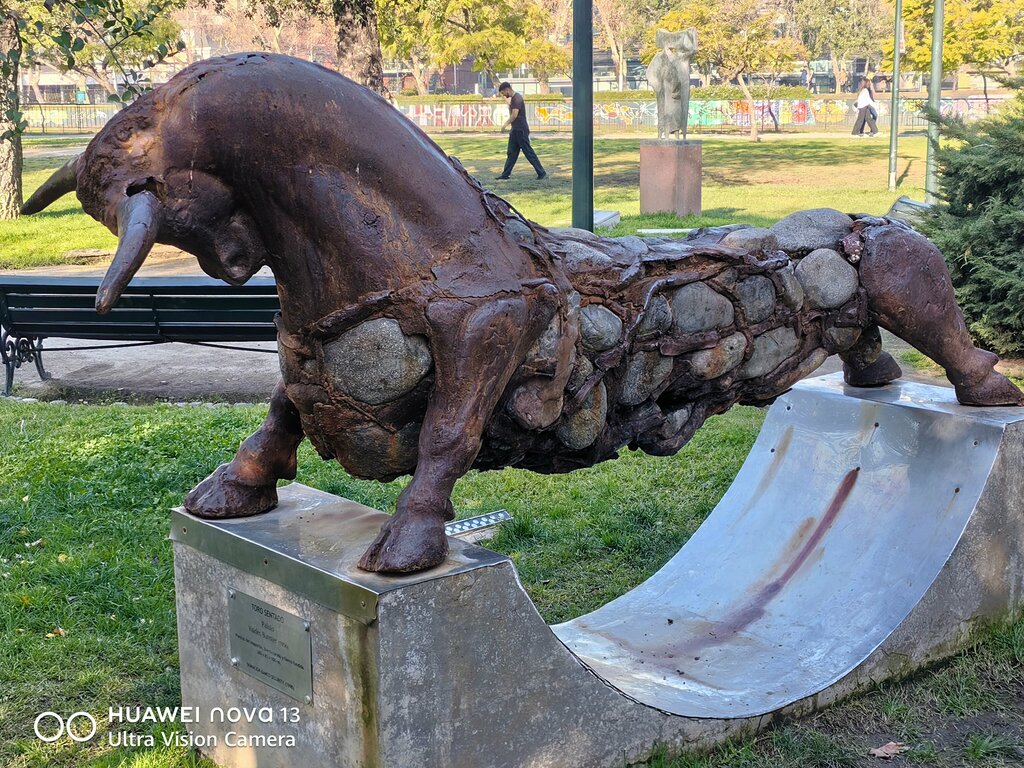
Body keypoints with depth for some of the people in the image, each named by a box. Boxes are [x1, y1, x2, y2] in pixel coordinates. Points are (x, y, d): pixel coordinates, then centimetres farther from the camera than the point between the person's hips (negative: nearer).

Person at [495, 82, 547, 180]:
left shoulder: (517, 98, -17)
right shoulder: (512, 98, 14)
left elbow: (514, 115, -23)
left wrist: (505, 124, -16)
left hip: (521, 130, -10)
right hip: (515, 130, 10)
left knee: (528, 152, -5)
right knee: (511, 153, 10)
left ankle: (541, 172, 0)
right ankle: (506, 174, 12)